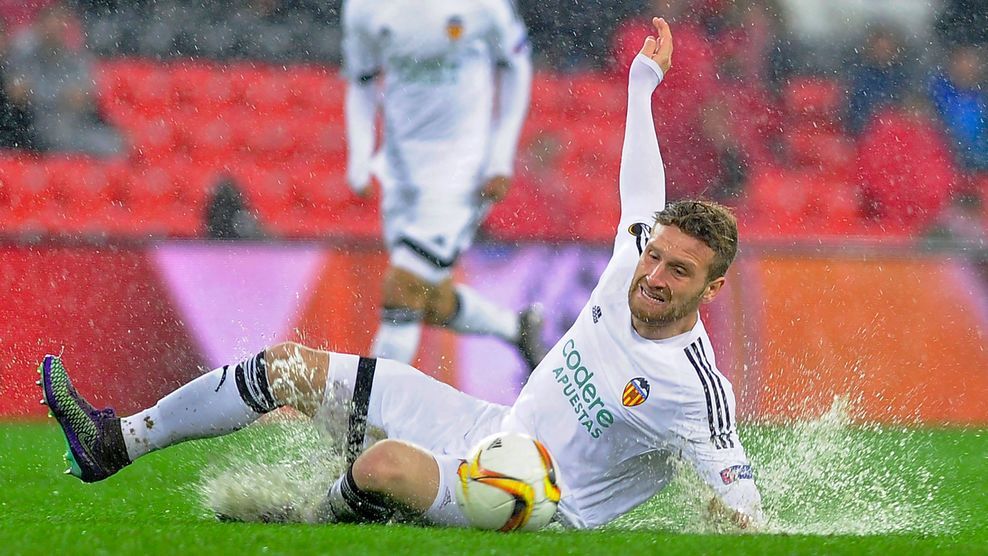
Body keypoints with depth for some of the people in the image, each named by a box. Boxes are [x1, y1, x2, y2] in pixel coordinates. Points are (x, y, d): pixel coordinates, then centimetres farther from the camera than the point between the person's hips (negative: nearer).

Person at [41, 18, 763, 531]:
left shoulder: (695, 386, -21)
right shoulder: (629, 275, -2)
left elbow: (741, 505, -20)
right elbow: (642, 190, 14)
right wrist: (645, 78, 22)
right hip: (492, 430, 8)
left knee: (385, 464, -37)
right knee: (294, 365, 6)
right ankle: (116, 443, 14)